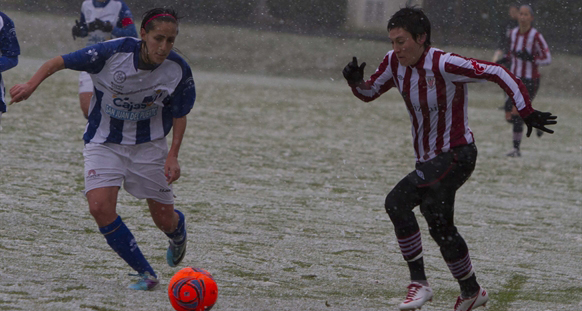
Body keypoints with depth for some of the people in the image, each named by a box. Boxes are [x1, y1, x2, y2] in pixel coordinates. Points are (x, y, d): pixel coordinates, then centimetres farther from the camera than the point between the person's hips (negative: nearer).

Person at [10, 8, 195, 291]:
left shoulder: (178, 70, -17)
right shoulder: (113, 52, -25)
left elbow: (180, 115, -3)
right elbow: (60, 62, -17)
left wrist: (173, 156, -14)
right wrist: (31, 85, -30)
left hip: (149, 145, 1)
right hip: (104, 143, -1)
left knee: (164, 219, 5)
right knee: (100, 207, -22)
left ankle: (178, 230, 47)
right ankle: (145, 273, -7)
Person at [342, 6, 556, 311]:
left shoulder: (444, 65, -23)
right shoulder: (395, 62, -2)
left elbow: (497, 73, -21)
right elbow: (369, 92, 12)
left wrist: (527, 112, -24)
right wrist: (356, 81, -11)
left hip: (456, 155, -8)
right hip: (428, 159, 8)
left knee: (397, 202, -23)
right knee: (440, 228, 18)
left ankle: (418, 283, -16)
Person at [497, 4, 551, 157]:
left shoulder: (536, 36, -15)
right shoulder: (513, 33, 3)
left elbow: (547, 59, -12)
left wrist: (530, 58, -27)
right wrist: (506, 59, 2)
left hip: (530, 81, -6)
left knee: (516, 113, -16)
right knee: (509, 117, 1)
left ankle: (516, 149, -3)